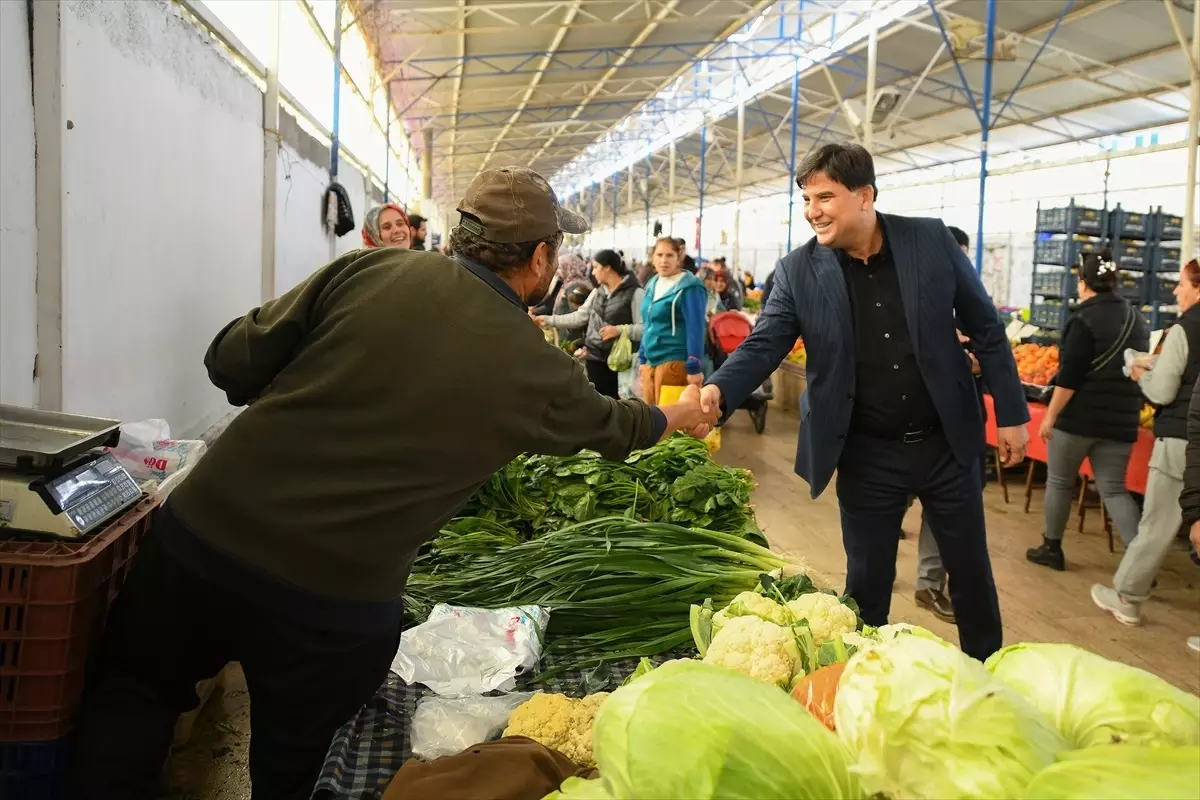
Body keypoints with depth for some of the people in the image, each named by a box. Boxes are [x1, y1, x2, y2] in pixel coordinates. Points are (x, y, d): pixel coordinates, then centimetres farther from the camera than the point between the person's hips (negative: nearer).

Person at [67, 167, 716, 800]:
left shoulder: (372, 269, -1)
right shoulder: (538, 371, -2)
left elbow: (232, 363, 1)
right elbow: (609, 425, 19)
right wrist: (675, 417, 40)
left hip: (204, 529, 2)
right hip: (333, 598, -2)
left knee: (133, 690, 28)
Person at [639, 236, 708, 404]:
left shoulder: (689, 287, -10)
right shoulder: (652, 284, 14)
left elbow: (695, 329, -14)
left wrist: (694, 368, -18)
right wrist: (642, 358, 19)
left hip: (674, 363, -8)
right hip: (651, 362, 8)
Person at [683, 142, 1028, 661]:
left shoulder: (932, 240, -7)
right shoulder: (798, 271, -8)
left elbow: (985, 329, 0)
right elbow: (763, 345, -13)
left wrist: (1011, 413, 0)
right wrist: (718, 391, -33)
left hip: (946, 443, 1)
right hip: (866, 455, -1)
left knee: (971, 573, 17)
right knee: (867, 584, 10)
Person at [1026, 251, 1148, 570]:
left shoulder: (1085, 319, -13)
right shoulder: (1136, 318, 10)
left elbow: (1069, 375, -17)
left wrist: (1050, 415, -12)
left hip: (1078, 416, -6)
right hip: (1120, 420, 6)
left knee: (1059, 482, 11)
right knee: (1113, 488, 7)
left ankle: (1051, 548, 21)